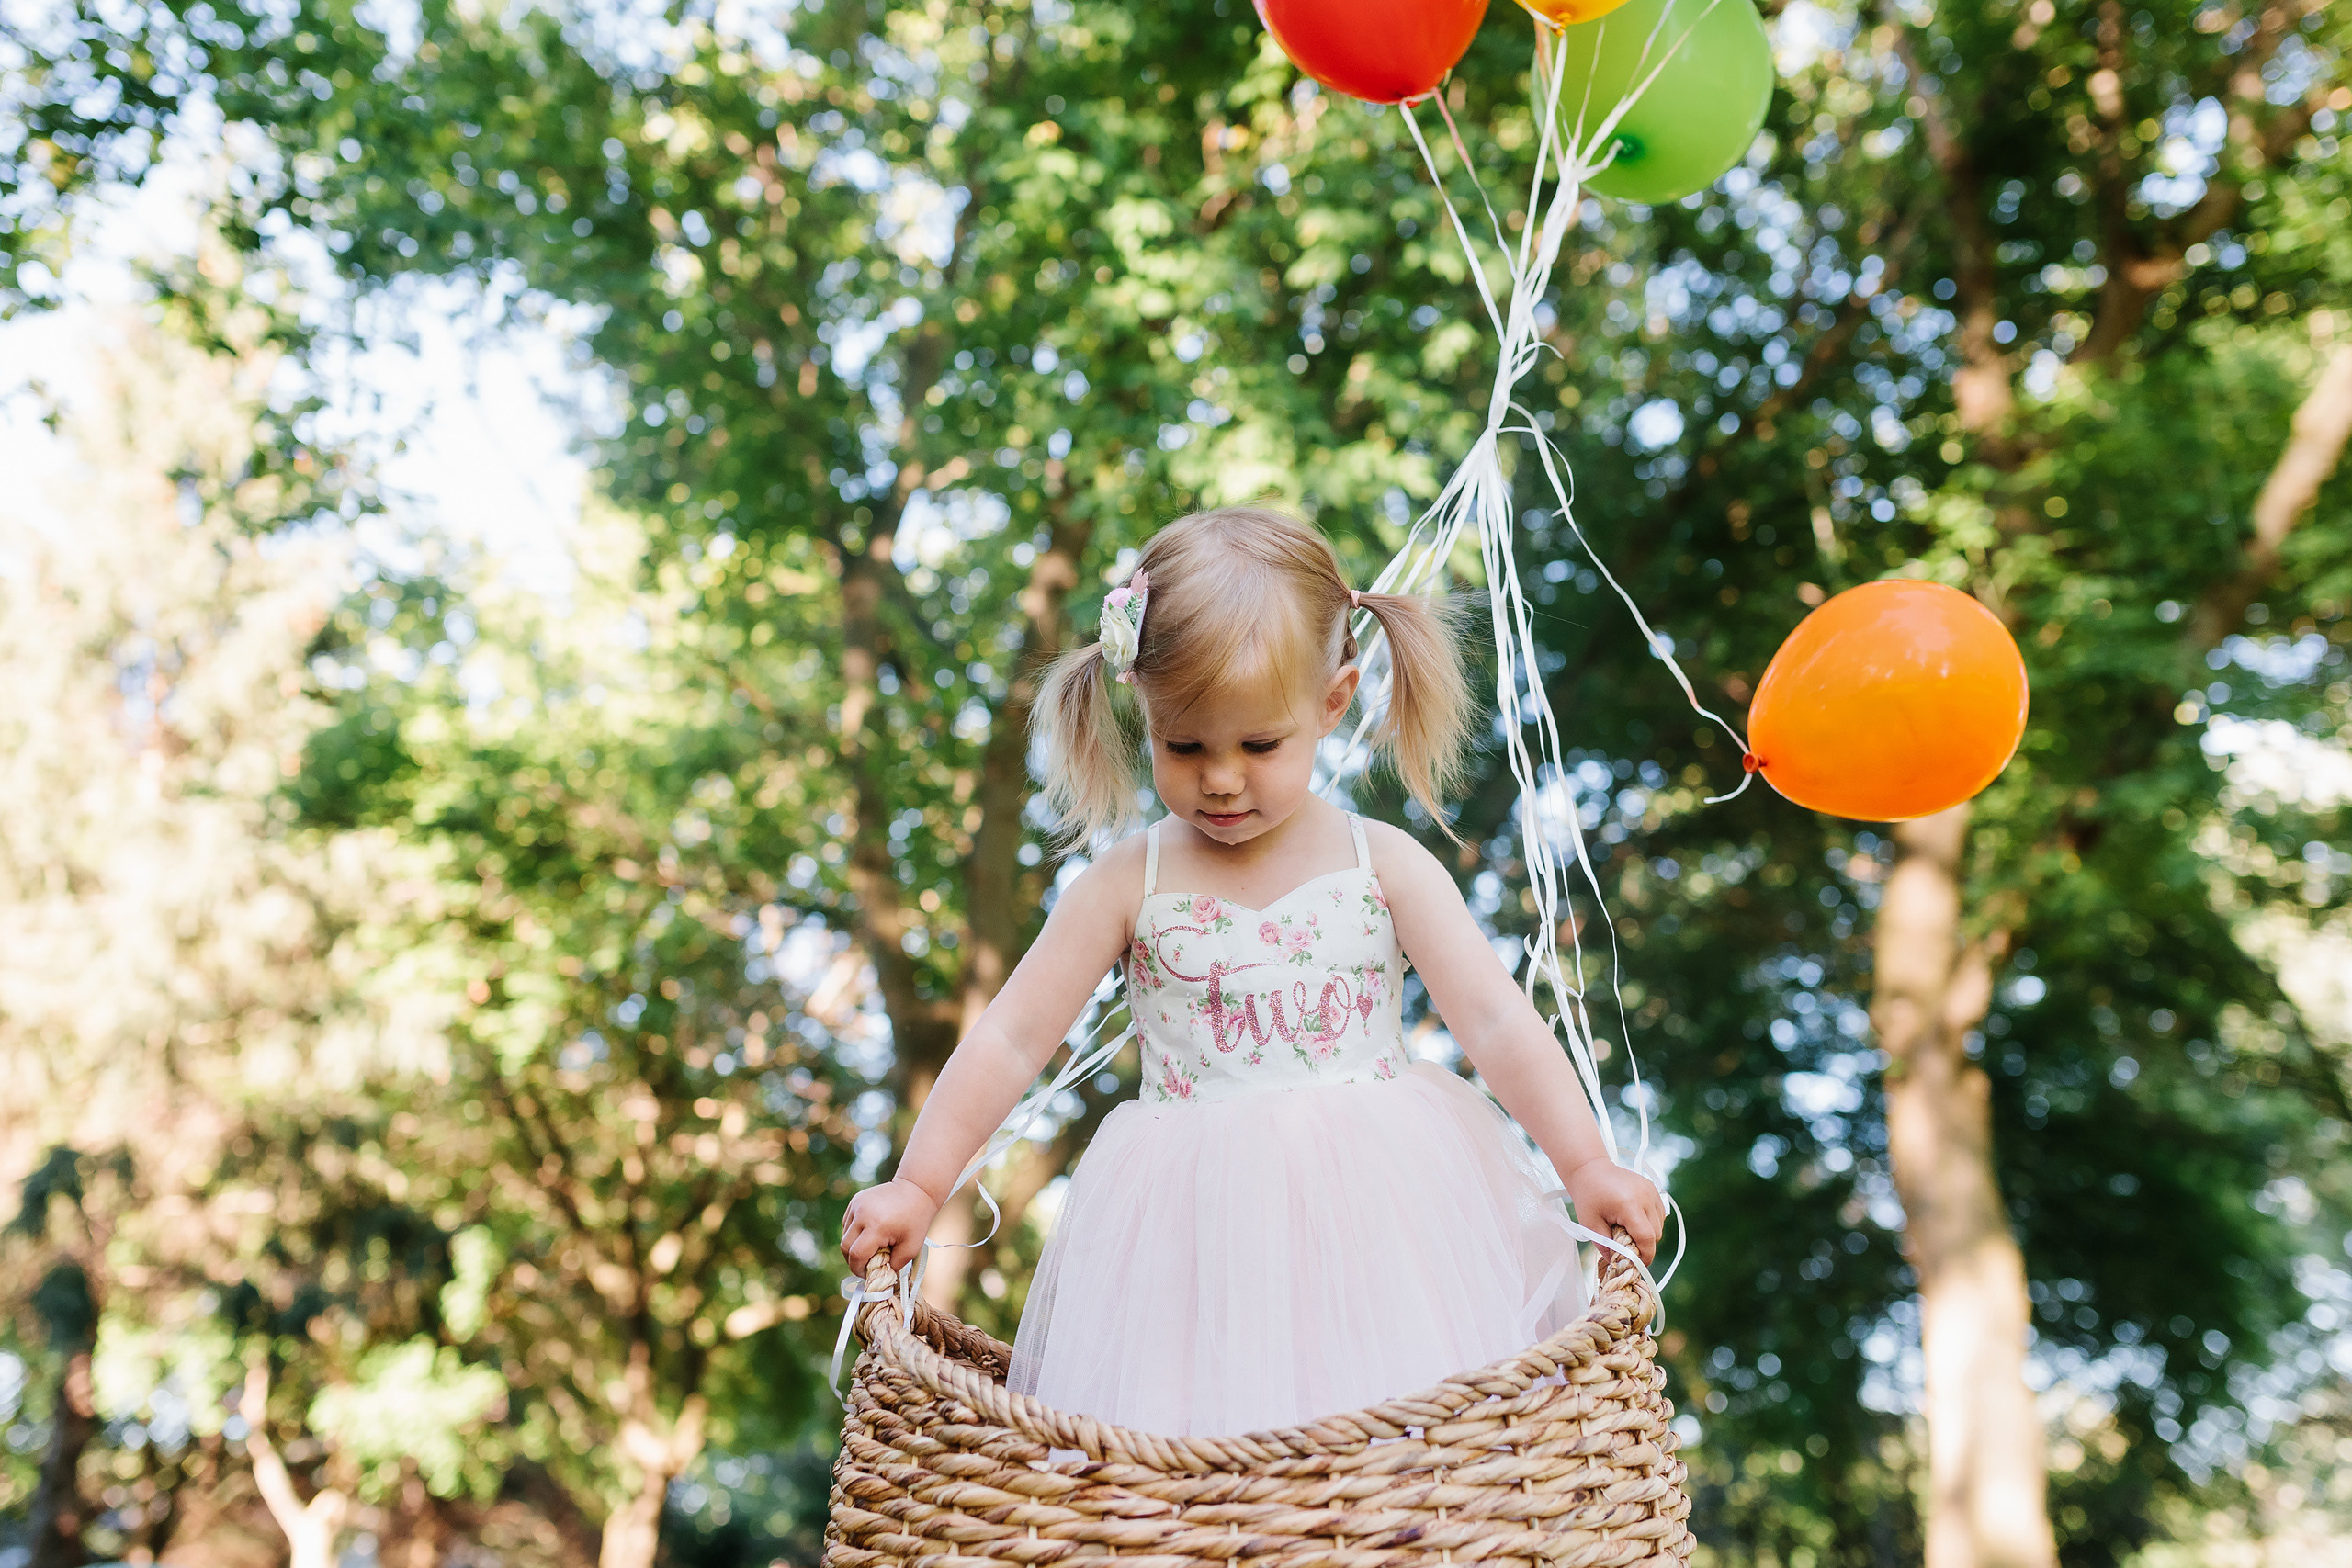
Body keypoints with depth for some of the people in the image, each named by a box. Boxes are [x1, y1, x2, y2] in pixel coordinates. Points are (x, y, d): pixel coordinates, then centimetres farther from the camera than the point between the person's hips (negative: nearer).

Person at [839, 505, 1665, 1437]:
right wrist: (917, 1187, -3)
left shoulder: (1383, 865, 1)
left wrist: (1586, 1165, -12)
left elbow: (1495, 1020, -2)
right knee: (1195, 1418, -11)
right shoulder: (1130, 884, 1)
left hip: (1378, 1210, 1)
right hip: (1198, 1233, 0)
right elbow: (1010, 1039, 2)